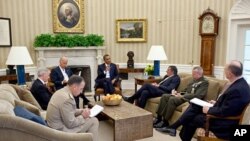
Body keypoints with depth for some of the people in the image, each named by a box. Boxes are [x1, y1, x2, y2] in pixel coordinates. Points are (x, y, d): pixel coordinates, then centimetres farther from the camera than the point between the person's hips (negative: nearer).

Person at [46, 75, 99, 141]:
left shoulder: (61, 91, 2)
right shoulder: (67, 99, -28)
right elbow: (71, 124, -23)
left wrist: (82, 111, 3)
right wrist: (83, 116, -9)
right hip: (62, 130, -10)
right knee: (94, 121, -4)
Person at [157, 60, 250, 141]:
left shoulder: (237, 90, -31)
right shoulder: (240, 82, 0)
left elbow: (224, 112, -28)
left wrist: (208, 110, -14)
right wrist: (217, 103, 7)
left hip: (223, 123, -9)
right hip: (223, 115, 9)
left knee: (192, 119, 1)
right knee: (194, 106, 4)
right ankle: (174, 127, 7)